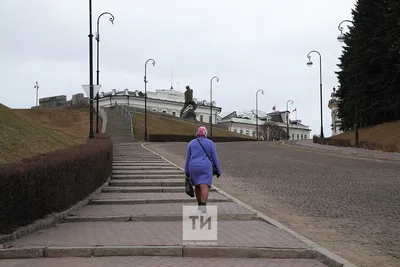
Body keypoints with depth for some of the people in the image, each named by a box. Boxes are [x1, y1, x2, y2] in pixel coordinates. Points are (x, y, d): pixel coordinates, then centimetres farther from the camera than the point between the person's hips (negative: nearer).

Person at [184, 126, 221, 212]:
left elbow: (188, 158, 5)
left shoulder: (191, 143, 5)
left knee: (197, 185, 21)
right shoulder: (210, 143, 0)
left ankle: (200, 205, 30)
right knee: (204, 187, -11)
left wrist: (187, 172, 10)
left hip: (194, 167, 3)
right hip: (205, 168, -3)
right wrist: (218, 171, 3)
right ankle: (203, 205, -32)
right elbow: (215, 158, -2)